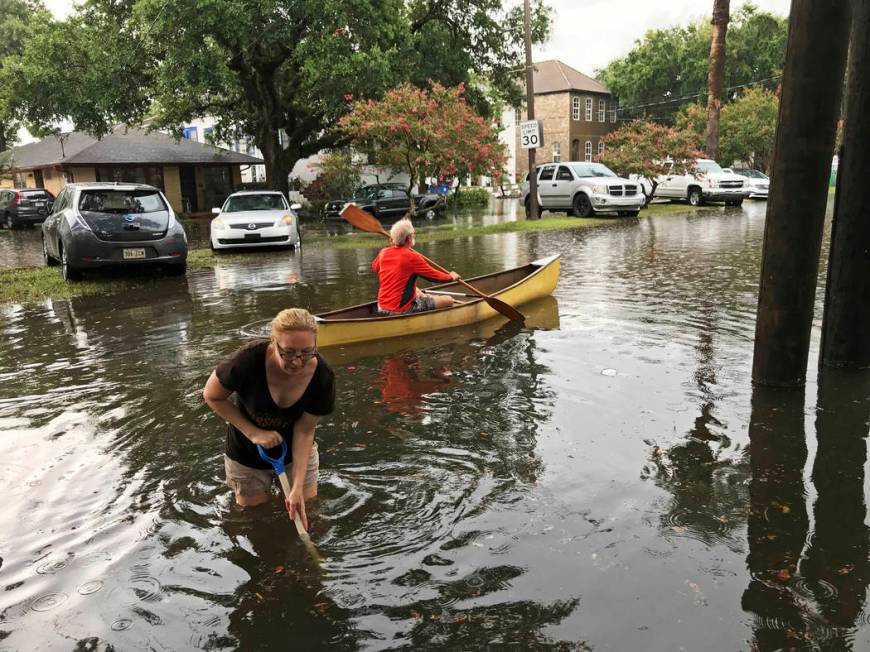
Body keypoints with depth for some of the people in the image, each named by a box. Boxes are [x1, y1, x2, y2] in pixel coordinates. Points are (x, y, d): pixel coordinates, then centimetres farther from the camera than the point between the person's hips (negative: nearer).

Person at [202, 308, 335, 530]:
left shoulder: (322, 376, -28)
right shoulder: (247, 361, -35)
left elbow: (304, 432, -20)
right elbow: (212, 396, -17)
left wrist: (297, 488, -25)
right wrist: (253, 433, -23)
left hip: (296, 451, 2)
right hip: (248, 455, -1)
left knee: (308, 511, 12)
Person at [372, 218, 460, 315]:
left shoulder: (383, 253, 0)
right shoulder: (412, 257, -17)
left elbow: (375, 267, 23)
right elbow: (434, 275, -7)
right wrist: (450, 276, 12)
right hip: (402, 310, -8)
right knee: (448, 300, -3)